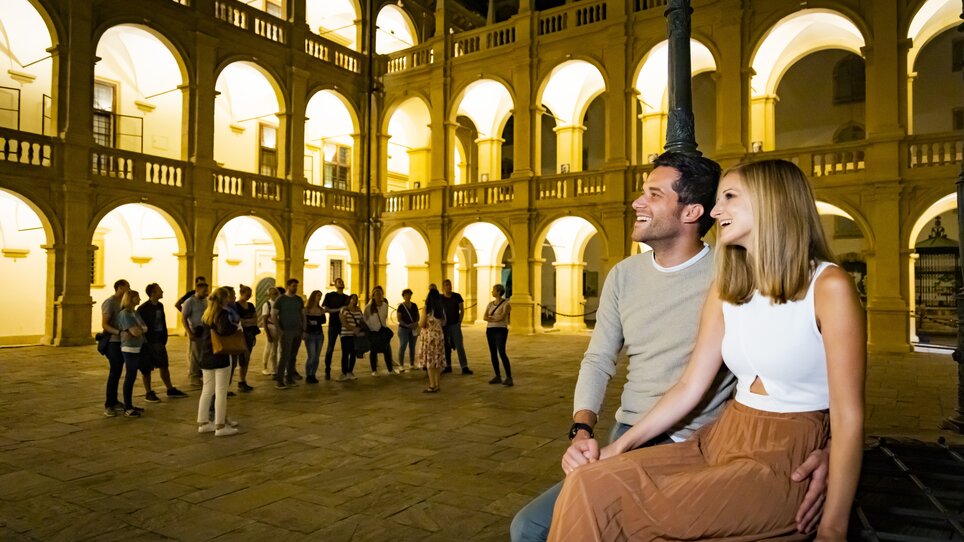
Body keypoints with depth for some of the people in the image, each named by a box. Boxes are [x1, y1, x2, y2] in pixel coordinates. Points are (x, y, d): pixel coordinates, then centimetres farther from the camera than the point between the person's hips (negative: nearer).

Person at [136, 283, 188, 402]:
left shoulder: (160, 306, 7)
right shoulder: (143, 309, -15)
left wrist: (164, 339, 8)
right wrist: (144, 342, -14)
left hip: (159, 342, 7)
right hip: (147, 343, -7)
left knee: (164, 365, 13)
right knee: (146, 369, 4)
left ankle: (170, 390, 23)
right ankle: (148, 393, 14)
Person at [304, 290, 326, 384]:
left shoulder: (321, 309, 9)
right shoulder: (307, 309, -5)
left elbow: (323, 321, -2)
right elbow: (306, 322, -12)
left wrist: (314, 321, -14)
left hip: (320, 334, 5)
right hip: (310, 334, -5)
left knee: (317, 357, 6)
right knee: (311, 357, -8)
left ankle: (313, 375, 15)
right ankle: (308, 376, 3)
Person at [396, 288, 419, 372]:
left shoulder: (414, 305, 7)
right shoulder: (401, 306, -5)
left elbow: (417, 316, 13)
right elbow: (399, 319, -9)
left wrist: (416, 322, -7)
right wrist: (407, 325, -20)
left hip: (413, 329, 4)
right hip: (403, 329, -4)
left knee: (412, 347, 10)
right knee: (402, 346, -5)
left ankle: (412, 364, 20)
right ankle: (401, 365, 1)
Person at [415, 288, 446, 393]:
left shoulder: (426, 309, -12)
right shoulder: (441, 309, 4)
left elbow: (421, 324, -12)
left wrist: (419, 321, 8)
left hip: (428, 336, -6)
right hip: (439, 336, 6)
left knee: (429, 361, 0)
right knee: (437, 362, 12)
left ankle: (432, 386, 0)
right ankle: (437, 385, 17)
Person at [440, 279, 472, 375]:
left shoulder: (457, 296, -1)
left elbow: (462, 310, 5)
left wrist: (459, 322, -1)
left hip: (455, 324, -2)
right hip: (445, 325, 2)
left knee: (460, 346, -7)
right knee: (446, 347, 8)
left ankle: (464, 367, -8)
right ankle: (448, 366, 18)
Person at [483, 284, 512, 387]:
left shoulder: (506, 304, -7)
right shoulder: (490, 304, 11)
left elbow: (501, 317, -20)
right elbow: (484, 317, 0)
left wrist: (490, 317, -5)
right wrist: (496, 317, -16)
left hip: (500, 331, -6)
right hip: (490, 330, 7)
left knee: (501, 353, -19)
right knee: (493, 354, 5)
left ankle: (509, 378, -19)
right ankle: (497, 376, 14)